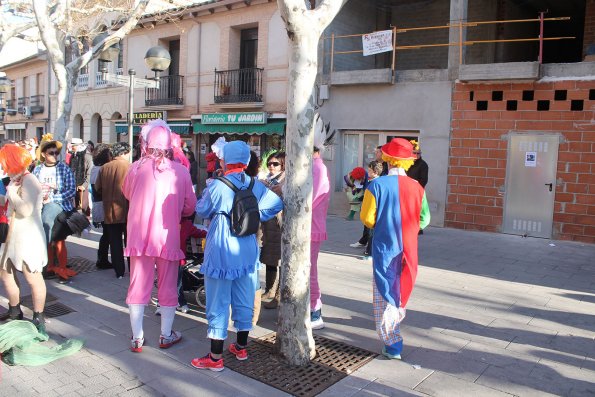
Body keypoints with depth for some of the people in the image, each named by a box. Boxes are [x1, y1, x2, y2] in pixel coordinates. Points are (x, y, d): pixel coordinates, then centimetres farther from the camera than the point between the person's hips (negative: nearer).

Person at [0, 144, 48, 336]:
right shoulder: (16, 180, 12)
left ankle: (38, 320, 9)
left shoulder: (29, 180, -18)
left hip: (27, 236, -10)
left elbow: (25, 210, -27)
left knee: (33, 278, -2)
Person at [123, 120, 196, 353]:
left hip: (139, 235, 1)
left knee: (138, 285, 12)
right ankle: (166, 336, 24)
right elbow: (189, 206, -2)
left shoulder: (137, 168, -8)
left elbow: (127, 193, 11)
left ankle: (137, 338, 20)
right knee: (167, 286, 13)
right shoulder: (180, 171, -9)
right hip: (168, 236, 0)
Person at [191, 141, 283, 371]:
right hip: (248, 252, 5)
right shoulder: (256, 186, -1)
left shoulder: (217, 186, -15)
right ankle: (241, 348, 32)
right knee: (244, 301, 16)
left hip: (221, 252, -5)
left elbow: (201, 210, -1)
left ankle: (215, 358, 11)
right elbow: (275, 204, 0)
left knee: (219, 303, 4)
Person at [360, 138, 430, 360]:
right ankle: (393, 326, 41)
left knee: (384, 294, 7)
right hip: (408, 250, 3)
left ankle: (392, 345, 7)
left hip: (384, 248, -3)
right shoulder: (416, 187, -7)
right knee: (401, 289, 22)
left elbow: (367, 218, -11)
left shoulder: (377, 185, -15)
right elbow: (424, 220, 2)